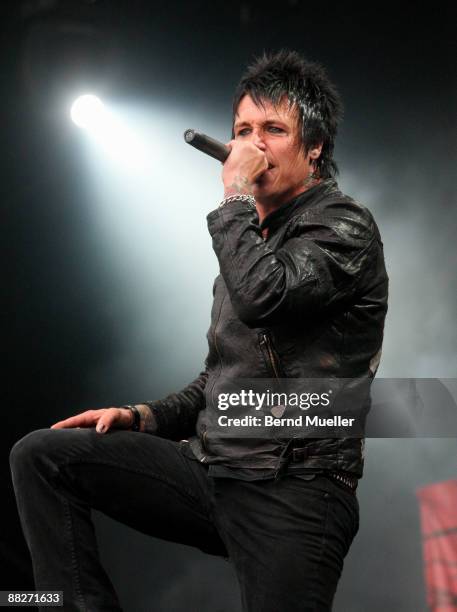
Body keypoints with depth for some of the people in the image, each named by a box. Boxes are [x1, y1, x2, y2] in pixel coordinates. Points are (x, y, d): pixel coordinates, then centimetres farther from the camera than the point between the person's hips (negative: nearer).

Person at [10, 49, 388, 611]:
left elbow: (263, 297, -26)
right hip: (208, 465, 8)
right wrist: (144, 416, 10)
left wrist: (235, 196, -11)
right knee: (40, 455, -6)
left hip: (292, 488, -7)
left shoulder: (343, 226, -4)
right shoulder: (251, 237, 22)